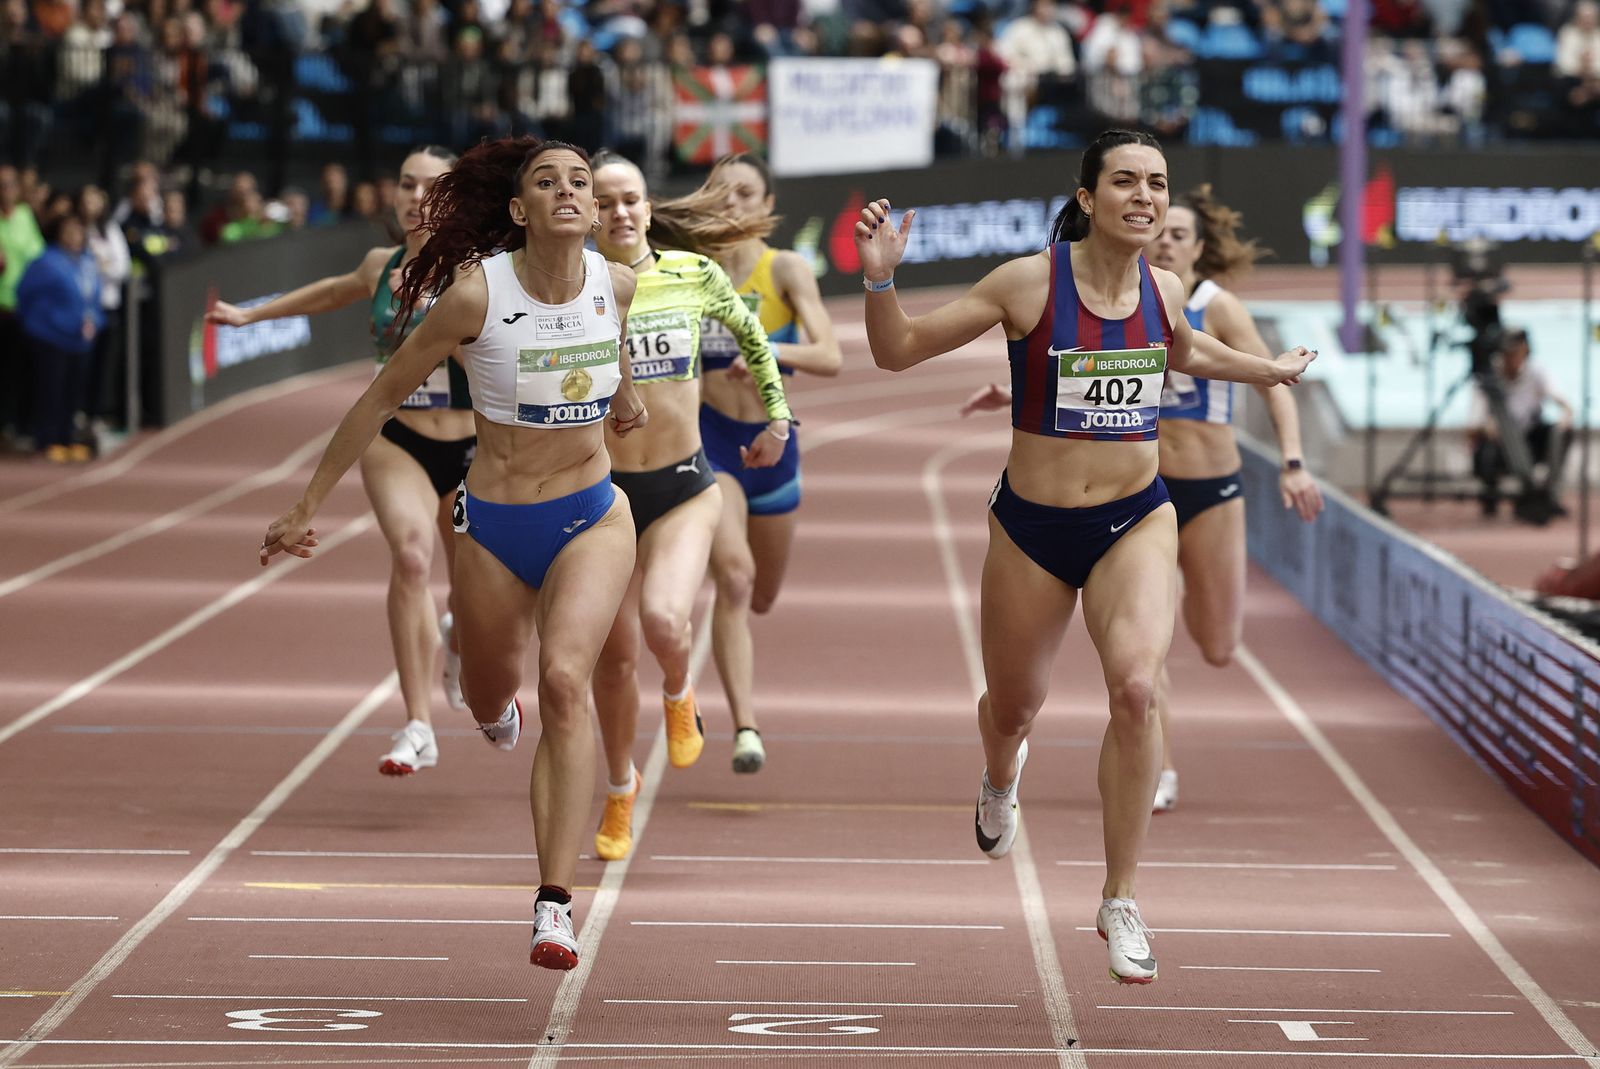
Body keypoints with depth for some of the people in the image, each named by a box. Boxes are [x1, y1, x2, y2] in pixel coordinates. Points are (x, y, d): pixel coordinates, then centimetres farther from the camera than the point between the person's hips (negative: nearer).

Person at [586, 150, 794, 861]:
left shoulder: (693, 273, -1)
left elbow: (751, 336, 17)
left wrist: (776, 420, 17)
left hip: (684, 488, 0)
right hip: (602, 488, 0)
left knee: (663, 621, -25)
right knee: (616, 655, 6)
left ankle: (678, 696, 12)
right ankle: (620, 790, 30)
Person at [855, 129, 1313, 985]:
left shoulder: (1162, 289, -2)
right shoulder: (1030, 283, -15)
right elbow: (898, 352, -11)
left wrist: (1271, 370, 33)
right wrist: (880, 278, -28)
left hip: (1136, 521, 2)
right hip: (1031, 528, -1)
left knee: (1136, 688, -23)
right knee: (1012, 709, 15)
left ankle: (1120, 903, -10)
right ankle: (1002, 777, 58)